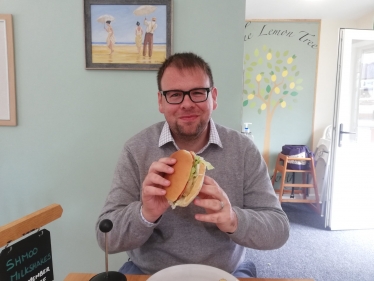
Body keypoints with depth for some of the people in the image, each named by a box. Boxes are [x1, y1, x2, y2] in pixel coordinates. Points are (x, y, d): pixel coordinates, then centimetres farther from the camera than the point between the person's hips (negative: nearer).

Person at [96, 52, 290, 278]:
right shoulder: (136, 150, -10)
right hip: (149, 273, 1)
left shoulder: (243, 150, -8)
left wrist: (234, 220, -26)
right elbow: (106, 236, -10)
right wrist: (145, 214, -29)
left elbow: (279, 229, -8)